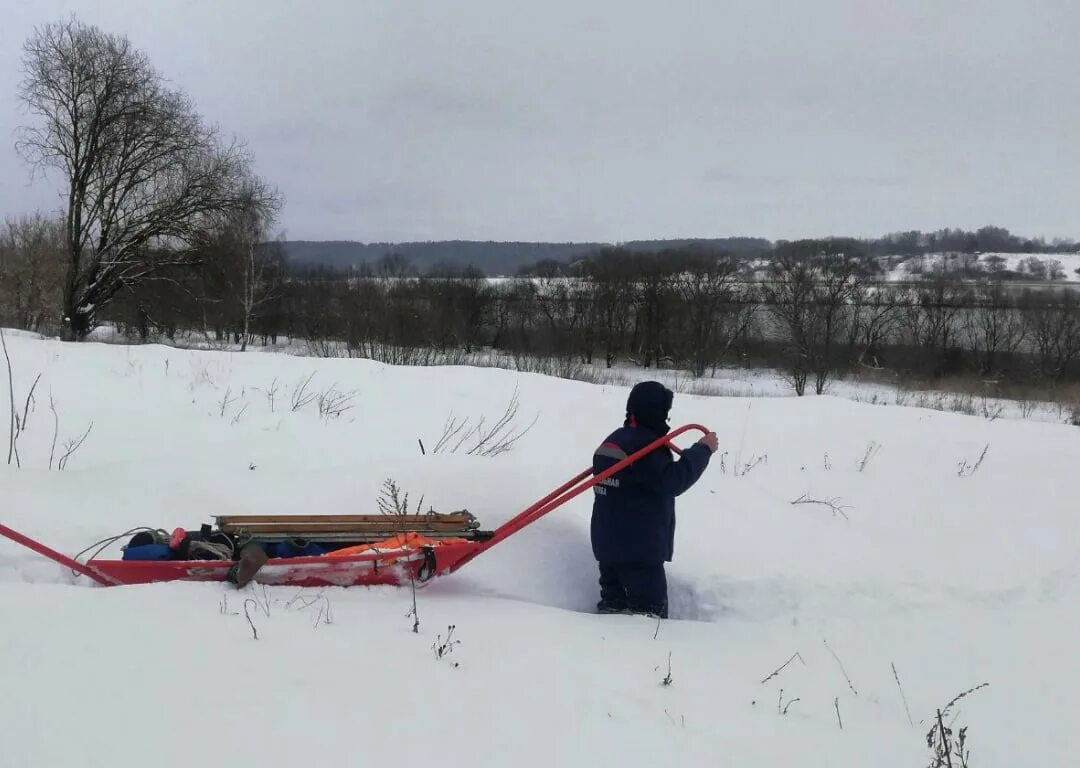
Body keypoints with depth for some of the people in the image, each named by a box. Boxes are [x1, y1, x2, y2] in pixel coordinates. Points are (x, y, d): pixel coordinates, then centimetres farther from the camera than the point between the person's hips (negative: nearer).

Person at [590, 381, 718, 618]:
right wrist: (703, 450, -13)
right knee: (650, 611, -5)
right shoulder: (645, 444, -17)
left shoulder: (614, 440, 14)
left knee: (613, 604, 13)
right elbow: (673, 481, -21)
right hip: (638, 547, -10)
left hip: (608, 542, 10)